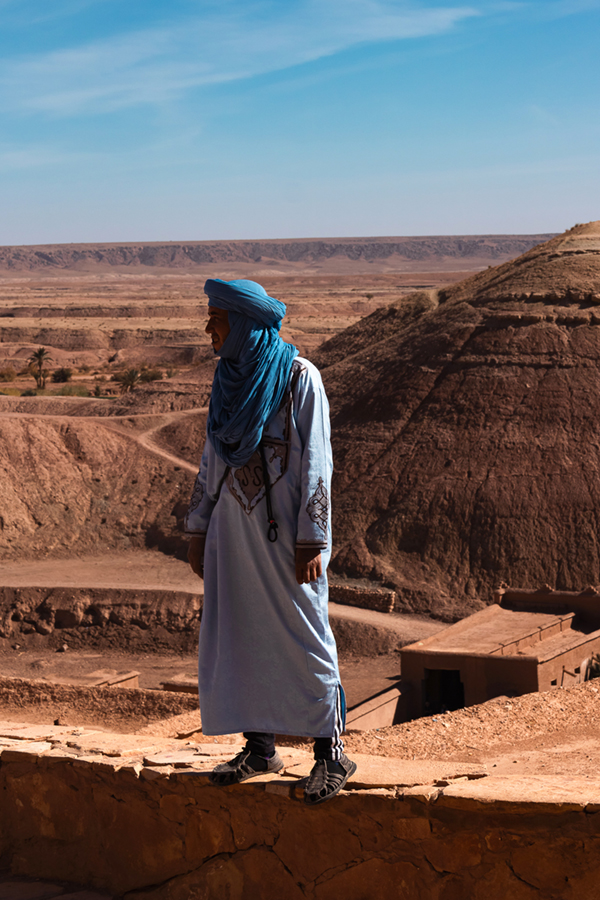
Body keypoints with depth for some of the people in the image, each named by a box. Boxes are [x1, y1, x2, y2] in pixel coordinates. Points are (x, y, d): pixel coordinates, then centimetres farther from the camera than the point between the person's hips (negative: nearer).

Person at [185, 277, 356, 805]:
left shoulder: (299, 377, -10)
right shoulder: (230, 379, 9)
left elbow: (316, 463, -13)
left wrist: (310, 540, -16)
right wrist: (198, 528, 13)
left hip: (284, 533, -6)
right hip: (234, 533, 7)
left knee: (303, 637, -3)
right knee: (238, 637, 8)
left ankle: (332, 753, 7)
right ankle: (260, 748, 20)